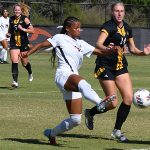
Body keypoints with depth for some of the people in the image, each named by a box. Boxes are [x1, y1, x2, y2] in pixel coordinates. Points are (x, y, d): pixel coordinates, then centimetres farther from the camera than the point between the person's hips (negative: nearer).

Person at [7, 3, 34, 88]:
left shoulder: (25, 19, -8)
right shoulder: (11, 19, 4)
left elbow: (32, 30, -11)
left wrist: (23, 29, -23)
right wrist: (9, 33, 3)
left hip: (24, 43, -2)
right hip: (14, 43, 2)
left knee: (24, 62, 11)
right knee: (14, 61, -15)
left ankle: (30, 74, 45)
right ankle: (15, 81, -17)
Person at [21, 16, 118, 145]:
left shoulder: (81, 44, 25)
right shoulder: (60, 38, 10)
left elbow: (100, 52, 20)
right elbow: (42, 44, 8)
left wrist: (110, 50, 0)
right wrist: (28, 53, -8)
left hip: (74, 82, 8)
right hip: (63, 75, -8)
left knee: (75, 120, 4)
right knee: (82, 82, -43)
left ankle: (51, 133, 26)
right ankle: (100, 103, -72)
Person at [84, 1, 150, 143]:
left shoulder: (127, 28, 9)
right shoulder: (108, 26, -13)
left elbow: (132, 48, 21)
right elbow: (98, 43, -29)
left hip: (120, 66, 7)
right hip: (106, 66, -7)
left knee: (129, 98, -5)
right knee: (113, 103, -8)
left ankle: (117, 131, 10)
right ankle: (90, 113, 22)